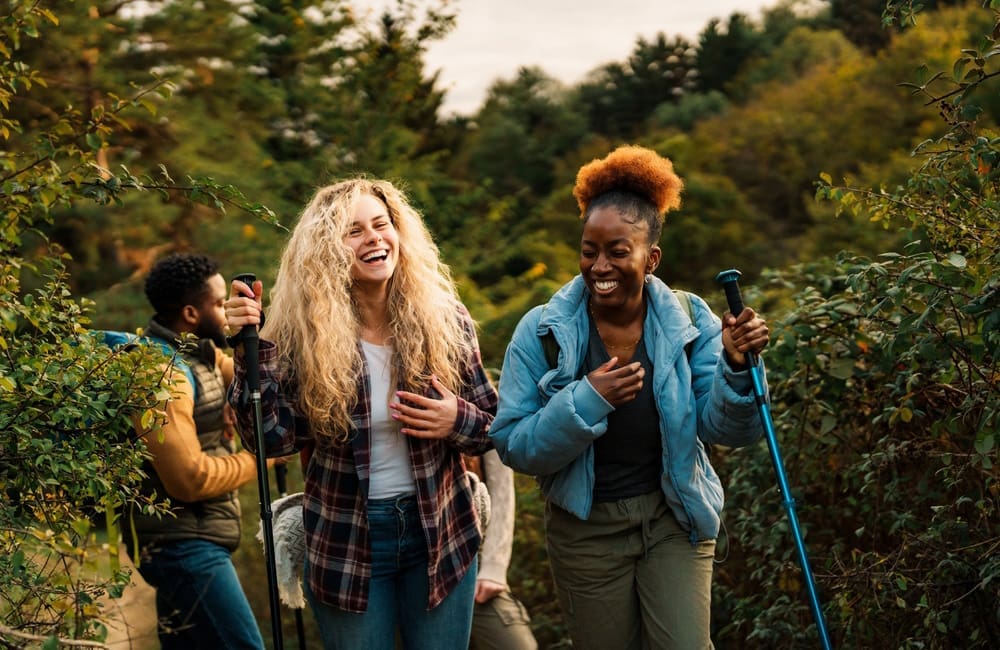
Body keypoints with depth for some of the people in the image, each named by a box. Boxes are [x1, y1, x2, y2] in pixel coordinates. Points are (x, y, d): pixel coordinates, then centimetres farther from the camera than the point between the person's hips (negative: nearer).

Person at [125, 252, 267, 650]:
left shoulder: (200, 351, 10)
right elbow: (190, 478, -23)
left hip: (189, 541, 10)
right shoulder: (163, 374, -20)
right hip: (184, 544, -10)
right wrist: (258, 460, -10)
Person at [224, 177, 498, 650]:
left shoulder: (444, 320, -5)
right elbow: (271, 437, -15)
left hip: (439, 535, 1)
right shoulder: (305, 335, -9)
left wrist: (458, 421, -19)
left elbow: (497, 425, 2)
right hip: (345, 544, -1)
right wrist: (253, 346, -22)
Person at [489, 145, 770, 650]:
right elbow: (513, 447, -15)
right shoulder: (541, 333, -13)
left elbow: (725, 431, -11)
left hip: (674, 518, 0)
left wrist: (736, 367, -29)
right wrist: (587, 400, -28)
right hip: (587, 528, 0)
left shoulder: (688, 322, -9)